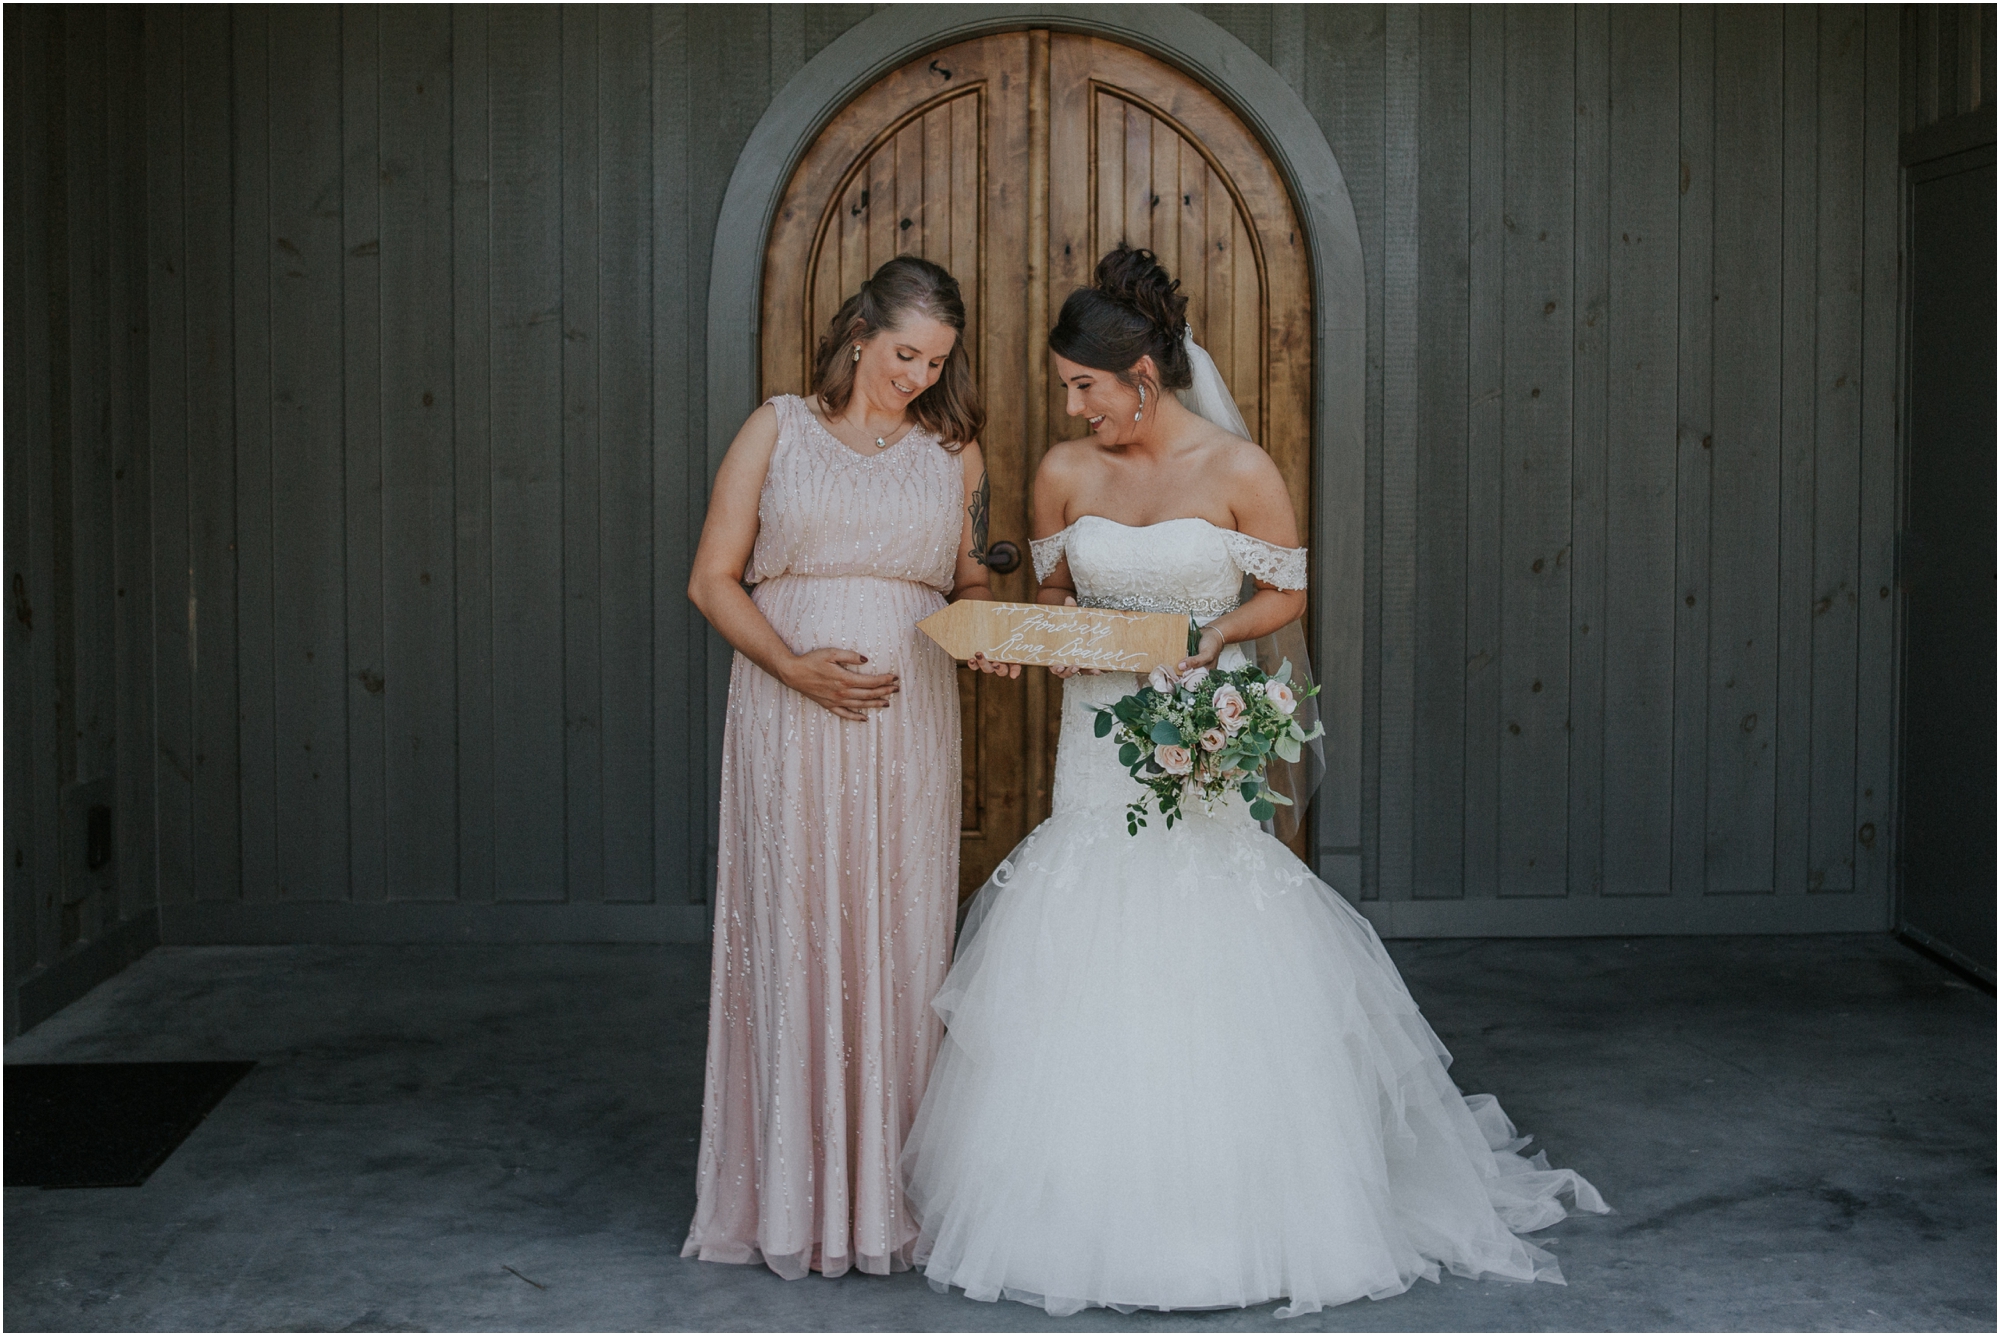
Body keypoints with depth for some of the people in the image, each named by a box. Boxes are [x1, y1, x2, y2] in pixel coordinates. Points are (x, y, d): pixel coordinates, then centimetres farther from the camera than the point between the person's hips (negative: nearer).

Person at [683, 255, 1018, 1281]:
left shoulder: (952, 449, 12)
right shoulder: (778, 432, 4)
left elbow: (971, 585, 17)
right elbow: (713, 579, 1)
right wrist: (796, 667, -13)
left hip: (908, 716, 2)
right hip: (789, 719, -2)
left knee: (901, 938, 1)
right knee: (794, 934, -2)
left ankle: (890, 1196, 10)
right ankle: (794, 1201, 7)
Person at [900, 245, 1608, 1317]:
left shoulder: (1238, 470, -7)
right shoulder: (1063, 474, 3)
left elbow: (1287, 592, 2)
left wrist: (1215, 633, -15)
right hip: (1098, 745, 3)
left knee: (1217, 994, -2)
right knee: (1081, 989, 2)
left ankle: (1232, 1219, 13)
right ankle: (1083, 1217, 15)